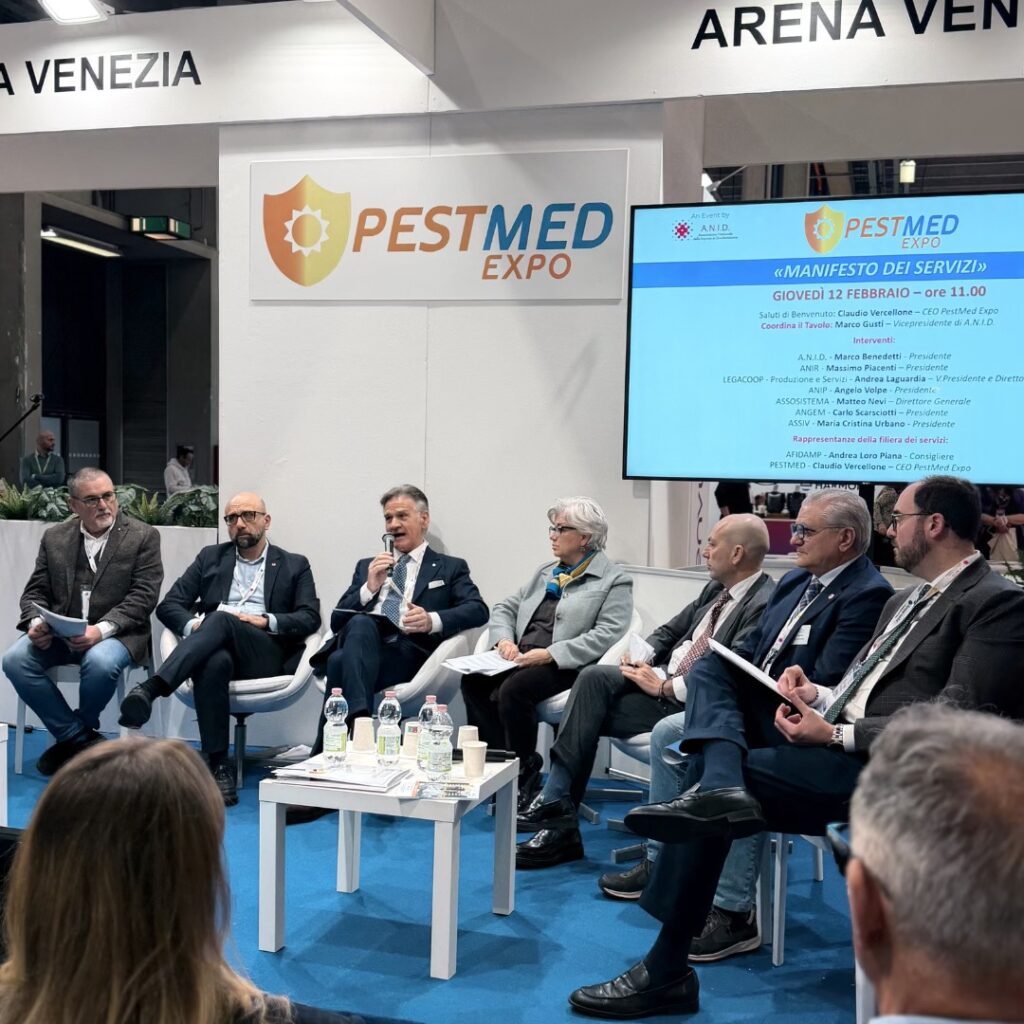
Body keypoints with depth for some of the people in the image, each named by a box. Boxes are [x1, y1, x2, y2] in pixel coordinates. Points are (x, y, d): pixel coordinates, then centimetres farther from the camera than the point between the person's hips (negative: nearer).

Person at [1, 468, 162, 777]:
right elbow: (35, 592, 12)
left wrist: (102, 629, -23)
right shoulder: (55, 538, 12)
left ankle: (73, 738, -4)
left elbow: (143, 596, -9)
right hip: (59, 633, 4)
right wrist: (36, 622, -12)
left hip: (115, 633, -4)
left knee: (100, 662, -36)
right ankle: (80, 739, -10)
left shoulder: (143, 537, 0)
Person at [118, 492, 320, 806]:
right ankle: (218, 766, -38)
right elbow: (168, 605, 17)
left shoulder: (294, 565, 19)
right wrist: (193, 625, -6)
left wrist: (267, 621, -11)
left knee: (222, 620, -35)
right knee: (214, 663, -39)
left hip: (267, 653, -1)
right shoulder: (211, 557, 25)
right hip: (215, 649, 2)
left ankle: (151, 689, -49)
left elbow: (310, 618, 6)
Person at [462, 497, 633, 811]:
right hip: (521, 658, 7)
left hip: (566, 666, -7)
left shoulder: (614, 581, 1)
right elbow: (505, 608, 23)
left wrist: (551, 654, -21)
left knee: (514, 689, -32)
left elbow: (607, 634, -13)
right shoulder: (546, 573, 23)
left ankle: (524, 773, -14)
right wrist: (504, 639, 0)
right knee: (473, 680, -19)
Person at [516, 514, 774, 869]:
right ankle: (556, 799, -13)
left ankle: (558, 799, -2)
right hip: (664, 675, 8)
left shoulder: (763, 605, -16)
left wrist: (664, 687, -17)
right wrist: (643, 655, 1)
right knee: (595, 677, -15)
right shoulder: (717, 590, 13)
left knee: (591, 710, -17)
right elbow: (670, 631, 21)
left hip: (691, 701, -8)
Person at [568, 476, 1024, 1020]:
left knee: (706, 795, -20)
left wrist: (835, 734, -20)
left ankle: (665, 972, -7)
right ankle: (720, 787, -33)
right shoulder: (906, 600, 21)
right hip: (838, 736, 10)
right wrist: (820, 697, 0)